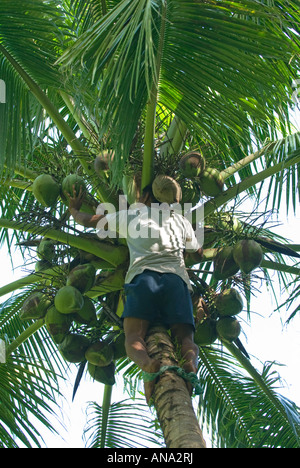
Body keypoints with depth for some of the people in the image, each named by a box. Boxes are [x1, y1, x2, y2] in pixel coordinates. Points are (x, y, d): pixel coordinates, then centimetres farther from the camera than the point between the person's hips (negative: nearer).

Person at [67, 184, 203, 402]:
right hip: (176, 278, 2)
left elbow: (88, 221, 32)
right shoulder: (182, 221, 30)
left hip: (143, 276, -2)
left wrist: (74, 210, 53)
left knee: (133, 337, -11)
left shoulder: (131, 216, 25)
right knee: (185, 338, -5)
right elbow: (199, 252, 45)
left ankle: (149, 365, -46)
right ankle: (190, 363, -41)